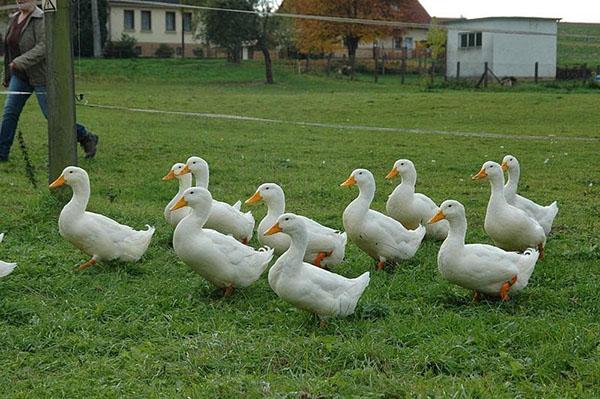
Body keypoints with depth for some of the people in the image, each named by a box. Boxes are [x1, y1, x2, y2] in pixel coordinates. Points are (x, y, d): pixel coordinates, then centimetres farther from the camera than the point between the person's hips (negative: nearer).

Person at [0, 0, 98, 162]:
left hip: (40, 75, -7)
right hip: (20, 76, 7)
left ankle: (86, 138, 16)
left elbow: (44, 47, -25)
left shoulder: (41, 19, -15)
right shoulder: (14, 18, 10)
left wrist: (20, 62, -31)